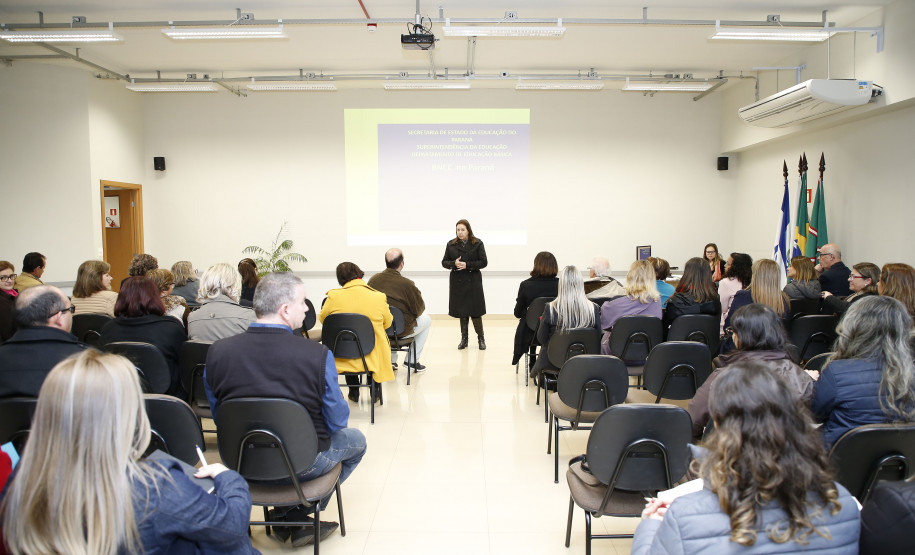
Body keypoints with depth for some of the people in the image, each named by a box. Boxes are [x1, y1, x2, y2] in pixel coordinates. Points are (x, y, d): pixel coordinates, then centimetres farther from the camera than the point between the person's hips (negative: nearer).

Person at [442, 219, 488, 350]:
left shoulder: (477, 244, -1)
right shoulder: (451, 244, 6)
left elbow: (483, 262, -5)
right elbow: (444, 262, 7)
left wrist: (467, 265, -16)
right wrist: (454, 264, -14)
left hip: (473, 281, -2)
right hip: (457, 282, 2)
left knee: (475, 312, -3)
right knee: (461, 311, 7)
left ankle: (481, 338, 15)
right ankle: (464, 339, 19)